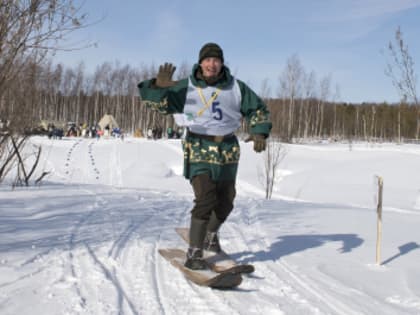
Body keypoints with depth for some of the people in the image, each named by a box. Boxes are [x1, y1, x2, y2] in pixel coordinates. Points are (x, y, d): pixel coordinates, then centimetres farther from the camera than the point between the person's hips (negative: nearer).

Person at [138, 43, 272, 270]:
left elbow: (258, 109, 12)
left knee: (225, 202, 15)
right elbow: (153, 101, -10)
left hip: (228, 151, 4)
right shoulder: (186, 88, -5)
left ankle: (211, 234, 44)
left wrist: (260, 132, -5)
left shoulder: (236, 88, 2)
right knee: (205, 199, -19)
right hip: (199, 150, -4)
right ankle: (193, 254, -10)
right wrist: (159, 85, -31)